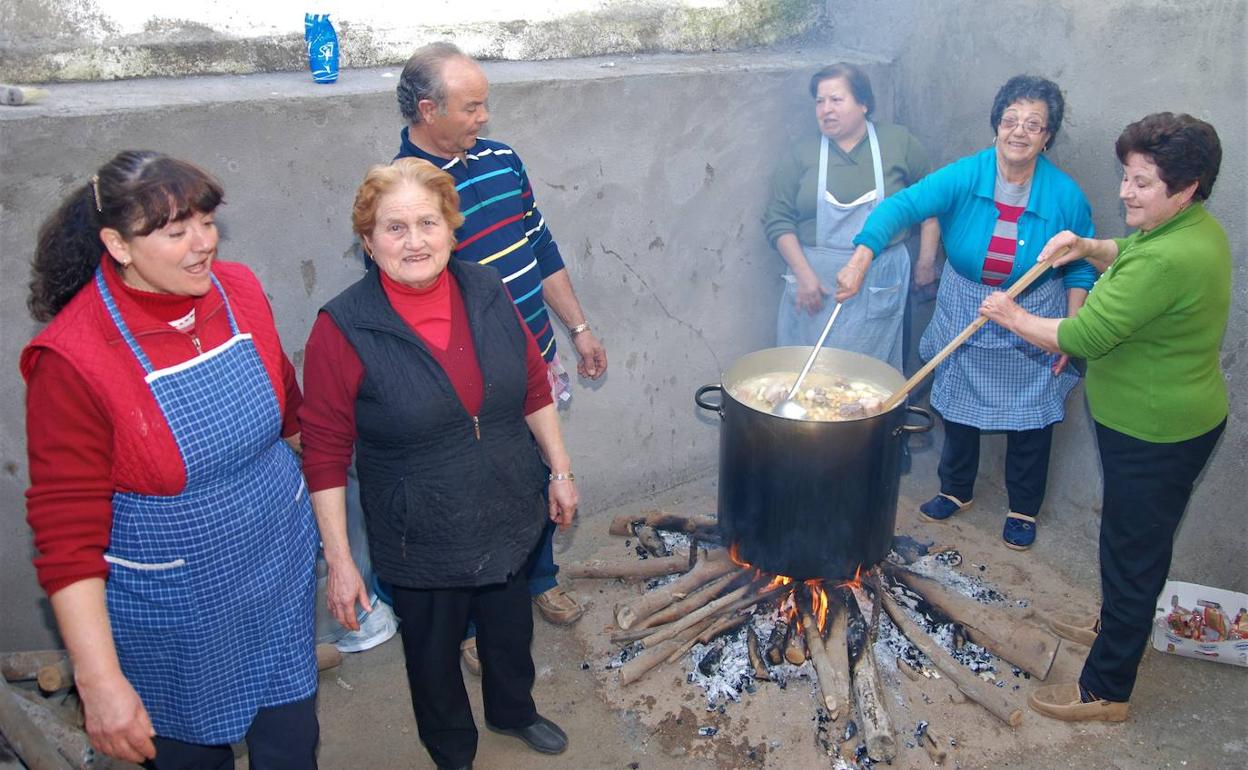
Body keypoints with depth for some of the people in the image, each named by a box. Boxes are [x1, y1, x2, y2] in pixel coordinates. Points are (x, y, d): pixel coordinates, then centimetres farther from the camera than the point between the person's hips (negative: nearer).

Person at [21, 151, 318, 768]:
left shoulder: (239, 289, -8)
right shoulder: (72, 358, -22)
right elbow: (67, 534, -19)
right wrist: (100, 681, -20)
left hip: (281, 571, 4)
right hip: (173, 613, -4)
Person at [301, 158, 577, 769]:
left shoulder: (487, 293, -8)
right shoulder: (344, 329, -20)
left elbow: (534, 389, 4)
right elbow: (324, 454, -16)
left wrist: (559, 471, 7)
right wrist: (339, 561, -14)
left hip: (511, 516, 4)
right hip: (422, 543, -4)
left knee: (510, 626, 27)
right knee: (434, 651, 20)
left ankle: (512, 709, 59)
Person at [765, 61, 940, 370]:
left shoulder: (898, 143, 5)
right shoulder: (800, 153, 5)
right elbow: (777, 219, 2)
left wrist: (927, 260, 9)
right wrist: (803, 274, -8)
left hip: (879, 285, -1)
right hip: (815, 281, 1)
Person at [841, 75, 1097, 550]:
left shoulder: (1066, 197, -15)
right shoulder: (964, 177, -19)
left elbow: (1080, 268, -3)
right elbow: (903, 205, -32)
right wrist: (860, 261, -48)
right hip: (964, 317, 1)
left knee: (1029, 421, 11)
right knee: (958, 408, 17)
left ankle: (1024, 509, 35)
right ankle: (956, 490, 42)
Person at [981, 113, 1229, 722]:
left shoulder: (1169, 259, -31)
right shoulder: (1194, 227, 3)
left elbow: (1085, 337, -28)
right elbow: (1131, 262, 24)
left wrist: (1014, 318, -12)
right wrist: (1090, 249, 4)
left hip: (1154, 435, -10)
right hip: (1159, 419, 10)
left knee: (1133, 552, 4)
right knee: (1132, 542, 27)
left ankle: (1105, 690, 20)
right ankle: (1116, 625, 50)